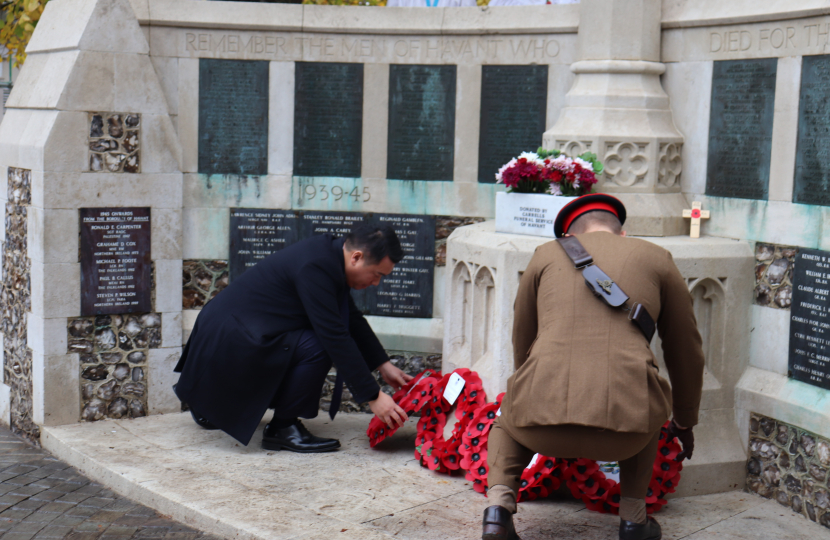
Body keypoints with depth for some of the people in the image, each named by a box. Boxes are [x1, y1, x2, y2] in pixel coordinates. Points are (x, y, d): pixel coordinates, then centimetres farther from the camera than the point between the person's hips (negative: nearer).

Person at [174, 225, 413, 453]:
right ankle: (282, 427, -5)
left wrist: (383, 365, 18)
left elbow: (352, 319, 19)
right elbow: (335, 337, -25)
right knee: (317, 348, -23)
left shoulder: (329, 253, 7)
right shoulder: (315, 267, -23)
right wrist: (373, 396, -22)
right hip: (227, 338, -11)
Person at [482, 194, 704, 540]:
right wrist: (685, 422, 47)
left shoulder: (546, 255, 22)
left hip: (542, 424, 0)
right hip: (623, 432, 0)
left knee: (509, 418, 36)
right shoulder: (656, 258, 21)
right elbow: (686, 350, 29)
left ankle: (499, 505, 10)